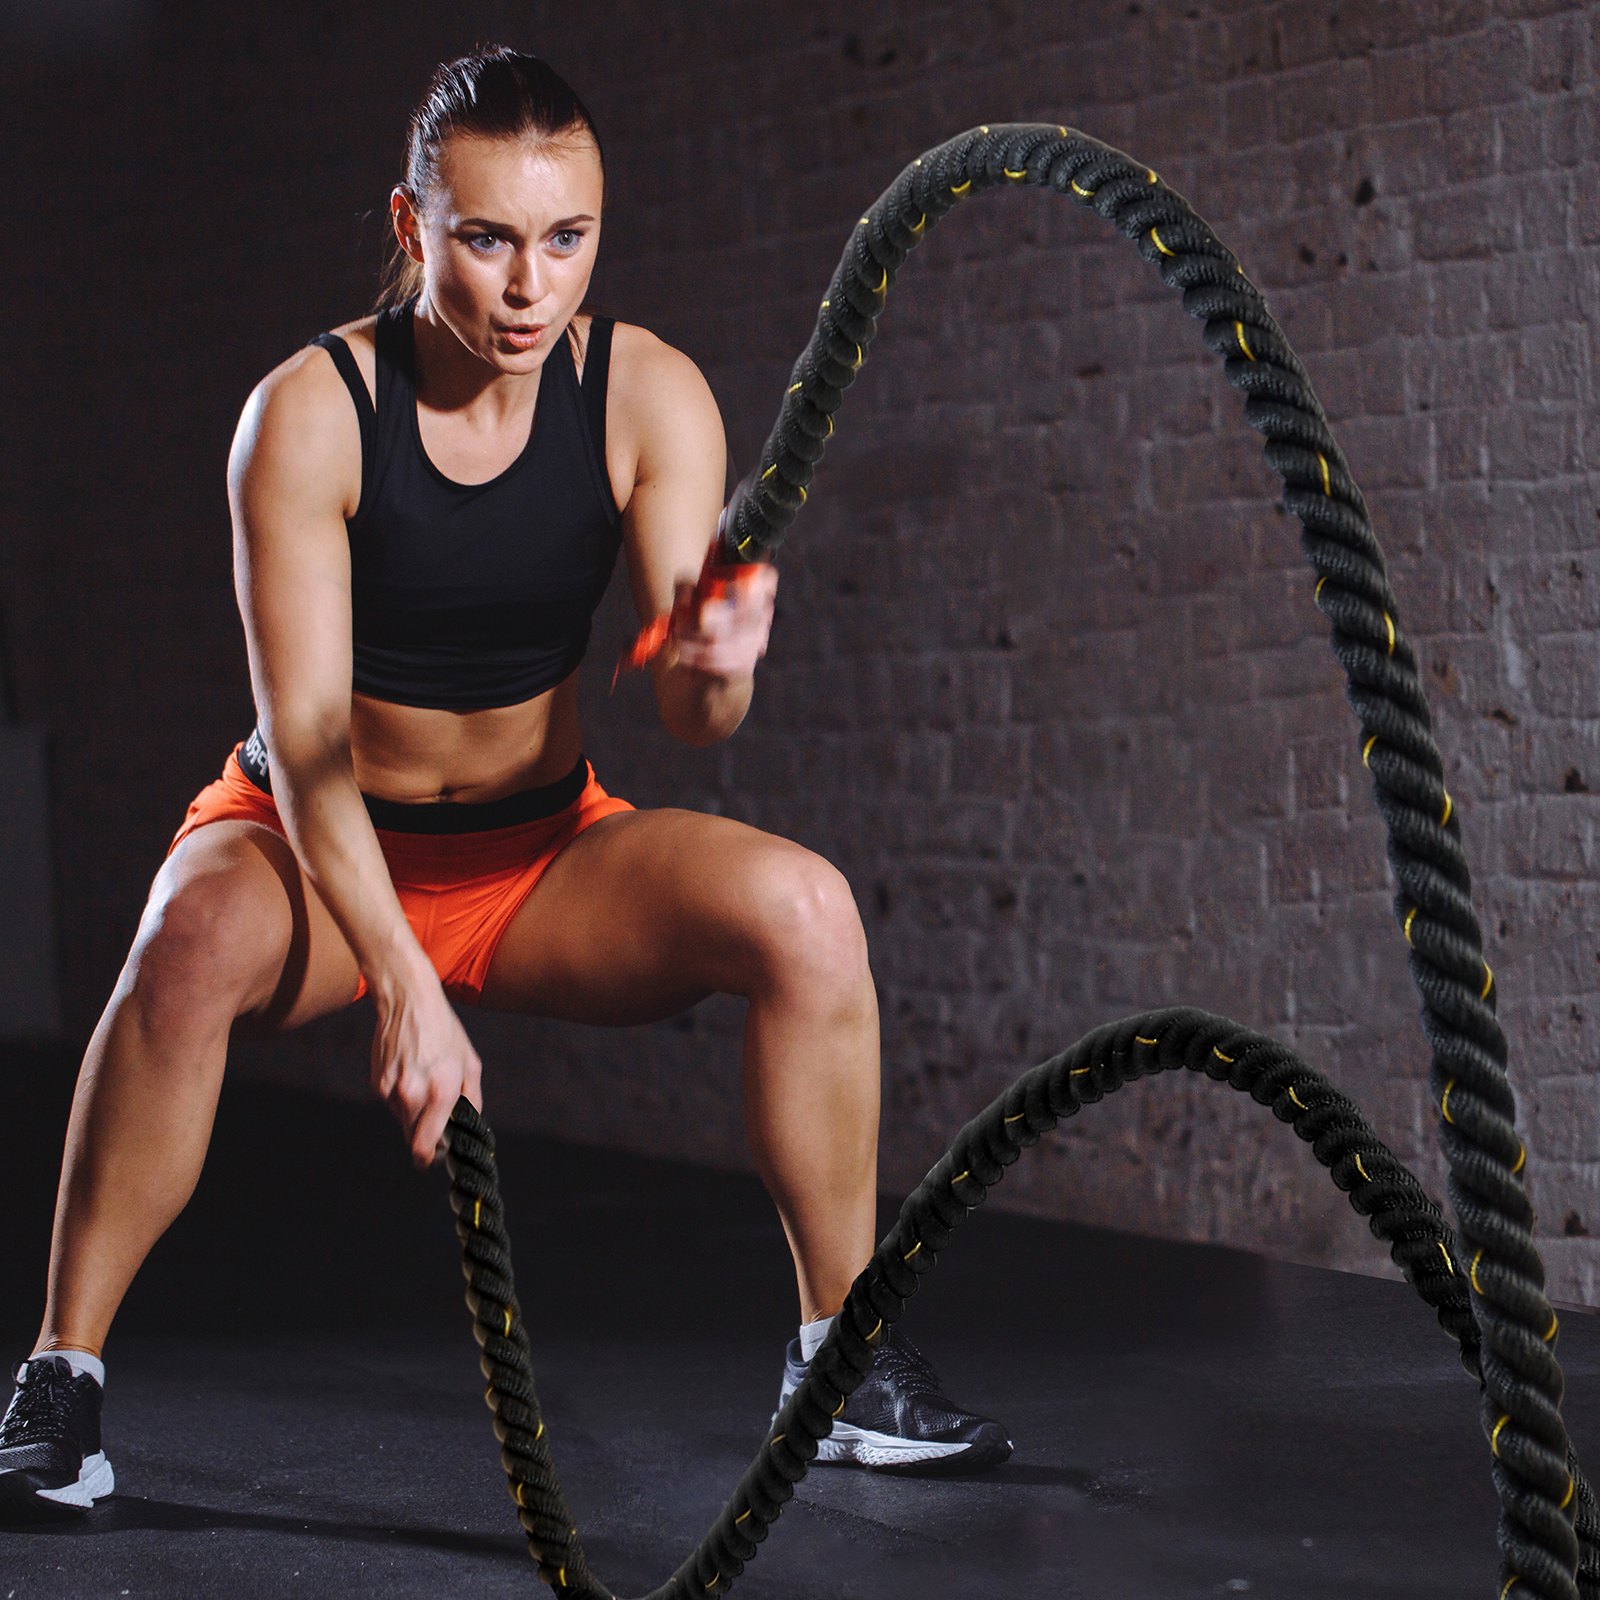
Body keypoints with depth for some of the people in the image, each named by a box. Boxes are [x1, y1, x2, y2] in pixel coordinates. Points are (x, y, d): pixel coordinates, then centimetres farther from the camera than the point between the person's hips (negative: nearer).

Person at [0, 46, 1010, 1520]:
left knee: (806, 910, -24)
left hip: (543, 847, 3)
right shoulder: (309, 414, -21)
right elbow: (304, 735, -26)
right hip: (316, 842, -3)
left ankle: (845, 1360, -10)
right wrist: (406, 985, -38)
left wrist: (718, 664, -45)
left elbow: (693, 716, -19)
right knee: (195, 943, -37)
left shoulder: (648, 395, -13)